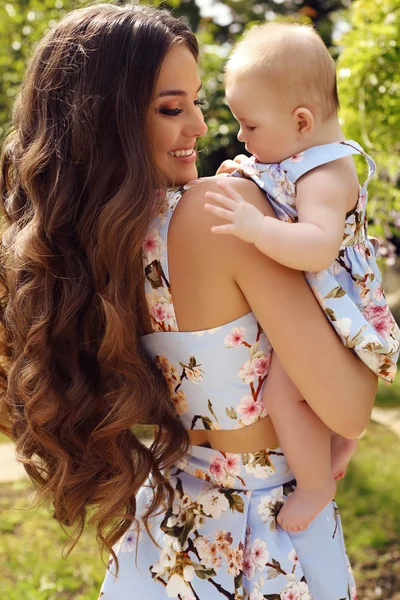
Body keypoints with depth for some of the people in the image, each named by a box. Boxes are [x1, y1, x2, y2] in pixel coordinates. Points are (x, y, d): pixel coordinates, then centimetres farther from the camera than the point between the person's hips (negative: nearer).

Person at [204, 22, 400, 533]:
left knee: (283, 391, -23)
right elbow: (288, 204, 26)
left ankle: (316, 483, 0)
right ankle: (340, 439, 42)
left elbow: (320, 245, -41)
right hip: (297, 310, 11)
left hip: (330, 317, -11)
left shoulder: (325, 177, -26)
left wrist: (256, 227, -50)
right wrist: (249, 178, 9)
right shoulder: (305, 159, 6)